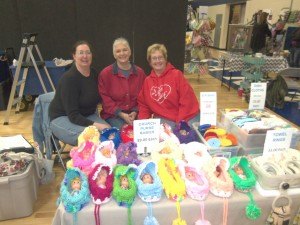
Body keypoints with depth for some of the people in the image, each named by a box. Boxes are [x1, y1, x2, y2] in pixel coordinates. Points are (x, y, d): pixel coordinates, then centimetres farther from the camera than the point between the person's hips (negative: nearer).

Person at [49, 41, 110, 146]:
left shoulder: (94, 74, 1)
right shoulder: (68, 78, -20)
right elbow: (73, 115, -23)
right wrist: (95, 125, -33)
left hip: (87, 115, 6)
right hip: (62, 118, -6)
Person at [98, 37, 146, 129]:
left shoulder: (140, 72, 8)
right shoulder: (105, 73, 0)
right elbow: (105, 99, -3)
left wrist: (135, 112, -7)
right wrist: (122, 114, -13)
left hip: (134, 114, 3)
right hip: (113, 115, -2)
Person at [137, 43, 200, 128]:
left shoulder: (176, 74, -4)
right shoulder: (147, 81, 7)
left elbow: (186, 100, -9)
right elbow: (143, 105, 14)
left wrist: (180, 122, -13)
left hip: (187, 117, -1)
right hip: (164, 119, 2)